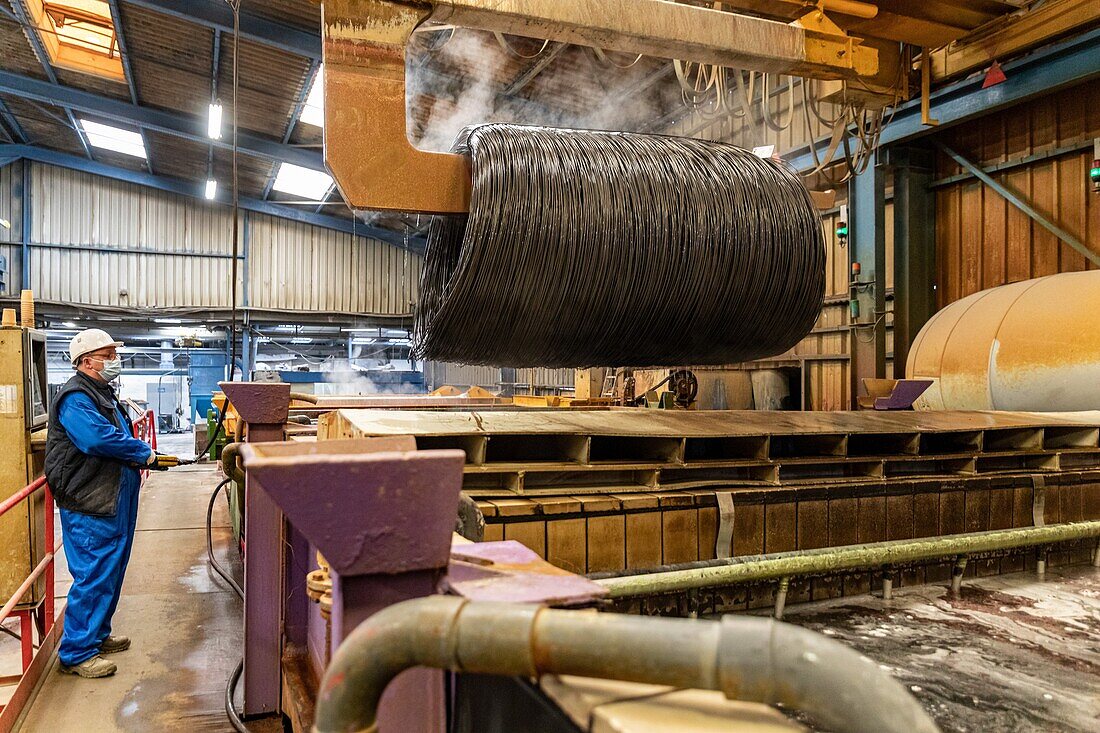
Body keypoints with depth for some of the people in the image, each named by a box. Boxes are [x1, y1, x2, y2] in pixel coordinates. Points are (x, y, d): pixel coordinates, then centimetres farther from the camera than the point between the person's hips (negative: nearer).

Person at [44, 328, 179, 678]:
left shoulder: (103, 394, 17)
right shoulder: (75, 398, -16)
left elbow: (118, 436, 23)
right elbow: (99, 439, -30)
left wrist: (142, 455, 4)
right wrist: (146, 455, -21)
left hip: (112, 502, 10)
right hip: (89, 508, -10)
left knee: (110, 571, 18)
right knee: (93, 577, -5)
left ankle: (97, 635, 33)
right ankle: (76, 654, 6)